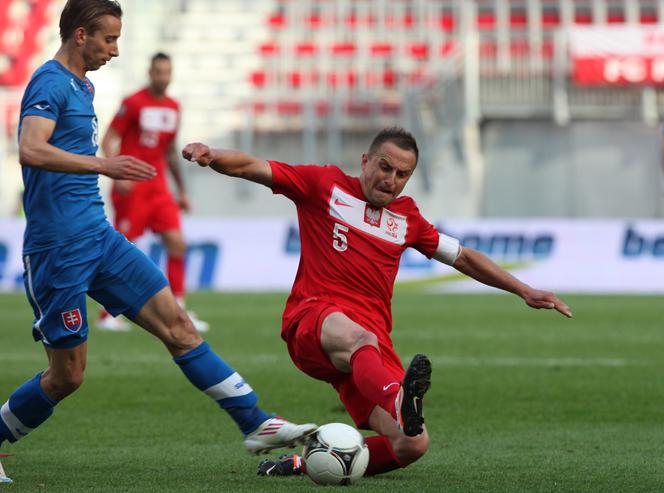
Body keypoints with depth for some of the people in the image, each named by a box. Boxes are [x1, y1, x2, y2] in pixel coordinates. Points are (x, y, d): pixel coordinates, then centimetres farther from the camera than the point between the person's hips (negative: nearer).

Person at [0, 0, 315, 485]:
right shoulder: (51, 83, -13)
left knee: (177, 325, 1)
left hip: (99, 238, 9)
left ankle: (257, 424, 0)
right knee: (66, 375, -2)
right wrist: (102, 166, -38)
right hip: (58, 248, -9)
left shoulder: (81, 86, 17)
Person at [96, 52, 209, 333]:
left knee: (176, 243, -5)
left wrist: (181, 191, 21)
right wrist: (118, 173, -24)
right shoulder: (133, 103, -7)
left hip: (158, 187, 6)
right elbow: (108, 141, -9)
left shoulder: (173, 108, 12)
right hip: (132, 188, -6)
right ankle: (107, 315, 6)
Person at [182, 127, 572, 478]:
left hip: (373, 341, 5)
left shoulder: (406, 217, 23)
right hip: (313, 319, -5)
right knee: (360, 338, -44)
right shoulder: (325, 184, 11)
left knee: (413, 446, -15)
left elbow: (464, 257, 32)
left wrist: (524, 291, 27)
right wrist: (211, 155, -17)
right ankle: (401, 405, -76)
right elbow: (248, 167, 4)